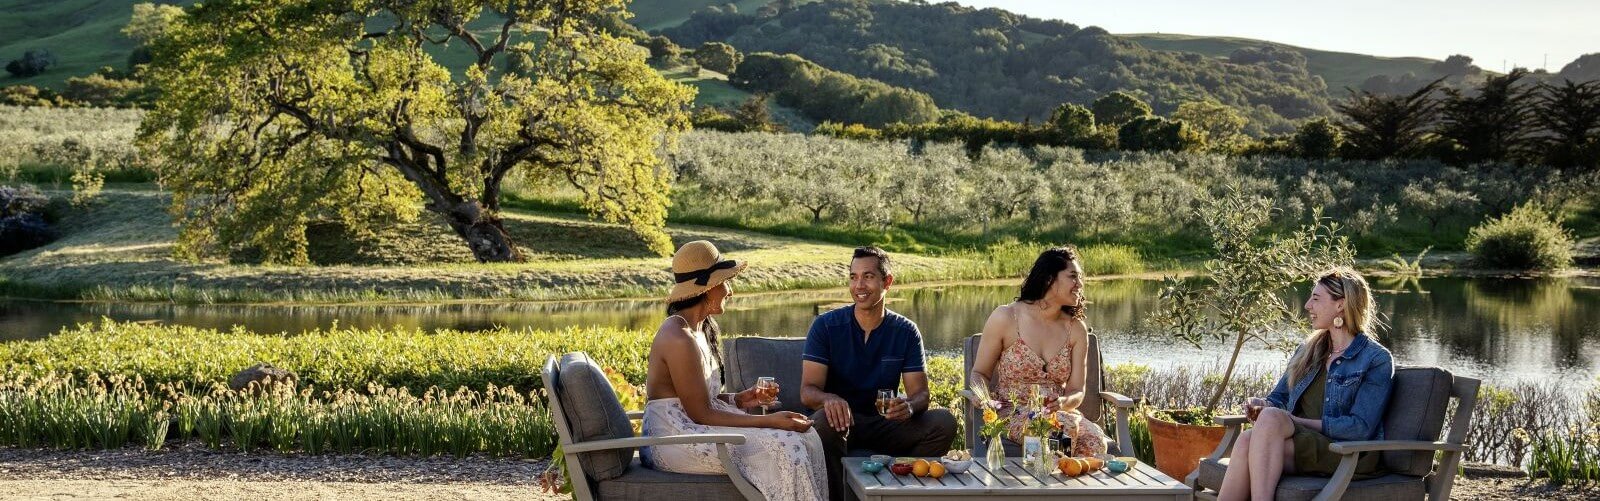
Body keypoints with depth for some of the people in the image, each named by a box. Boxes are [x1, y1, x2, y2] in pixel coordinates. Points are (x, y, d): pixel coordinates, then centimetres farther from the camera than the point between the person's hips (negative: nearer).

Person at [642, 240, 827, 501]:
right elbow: (701, 414, -20)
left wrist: (739, 399, -1)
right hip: (675, 442, -10)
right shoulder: (679, 339, -20)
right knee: (784, 447, -21)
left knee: (804, 437, -2)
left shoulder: (700, 328, 11)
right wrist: (769, 421, -18)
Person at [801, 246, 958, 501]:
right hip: (841, 420, -2)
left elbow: (920, 392, -4)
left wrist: (909, 405, -30)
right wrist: (829, 399, -39)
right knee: (826, 421, -37)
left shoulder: (906, 331, 2)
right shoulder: (826, 326, -5)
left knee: (943, 421, -21)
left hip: (885, 423, 3)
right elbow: (808, 390, -13)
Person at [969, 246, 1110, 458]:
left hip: (1058, 414, 3)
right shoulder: (1005, 318, -1)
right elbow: (979, 373, 7)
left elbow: (1077, 391, 7)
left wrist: (1063, 402, -18)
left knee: (1094, 438, -31)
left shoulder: (1076, 329, 8)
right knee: (1066, 433, -34)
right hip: (1010, 415, -3)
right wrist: (983, 397, -17)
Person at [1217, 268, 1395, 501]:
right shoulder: (1308, 351, 22)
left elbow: (1360, 427, -10)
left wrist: (1299, 421, -15)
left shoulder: (1376, 359, 0)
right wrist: (1262, 405, -3)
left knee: (1271, 418, -33)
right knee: (1248, 440, -31)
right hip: (1302, 443, 6)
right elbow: (1279, 397, 22)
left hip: (1348, 455, -5)